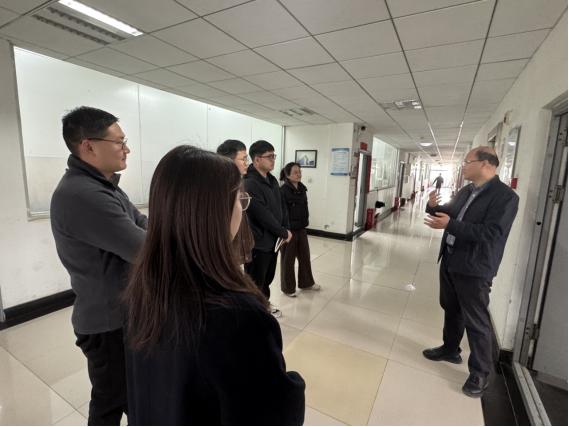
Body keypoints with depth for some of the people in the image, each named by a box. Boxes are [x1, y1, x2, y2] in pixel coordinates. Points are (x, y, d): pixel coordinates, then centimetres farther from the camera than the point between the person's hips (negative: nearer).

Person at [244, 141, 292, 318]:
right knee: (255, 282, 7)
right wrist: (284, 233, -14)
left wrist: (287, 229, 0)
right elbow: (263, 215, -24)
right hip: (258, 243, -9)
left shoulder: (272, 180, 9)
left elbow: (282, 206, 12)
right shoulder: (250, 184, -21)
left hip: (273, 240, 9)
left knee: (267, 278, 23)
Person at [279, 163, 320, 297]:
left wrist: (305, 218, 12)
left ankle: (306, 283, 38)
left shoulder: (302, 188, 5)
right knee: (288, 259, 9)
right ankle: (288, 288, 27)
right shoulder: (283, 191, -16)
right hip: (289, 229, -7)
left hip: (301, 228, 7)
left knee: (305, 256, 18)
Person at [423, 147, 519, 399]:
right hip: (450, 261, 8)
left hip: (474, 268, -8)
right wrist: (434, 207, -2)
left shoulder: (505, 196, -16)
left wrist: (450, 225, -31)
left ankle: (480, 373, 22)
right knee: (451, 309, 21)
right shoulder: (466, 192, 9)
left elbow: (491, 232, -25)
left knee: (476, 321, 3)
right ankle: (450, 350, 41)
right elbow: (450, 214, 19)